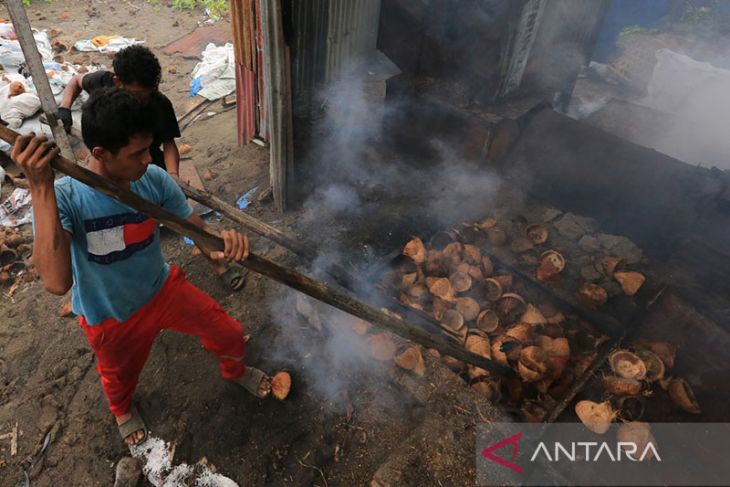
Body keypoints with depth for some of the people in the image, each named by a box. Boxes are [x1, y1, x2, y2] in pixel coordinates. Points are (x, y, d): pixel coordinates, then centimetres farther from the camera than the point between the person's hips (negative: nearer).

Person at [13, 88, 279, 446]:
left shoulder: (154, 179, -23)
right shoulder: (62, 198, -32)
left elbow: (197, 228, -19)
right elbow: (57, 282, -45)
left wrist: (221, 239, -44)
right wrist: (40, 188, -48)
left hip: (162, 289, 2)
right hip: (111, 319, -2)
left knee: (230, 335, 8)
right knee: (119, 381, 26)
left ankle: (235, 371, 48)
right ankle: (122, 410, 67)